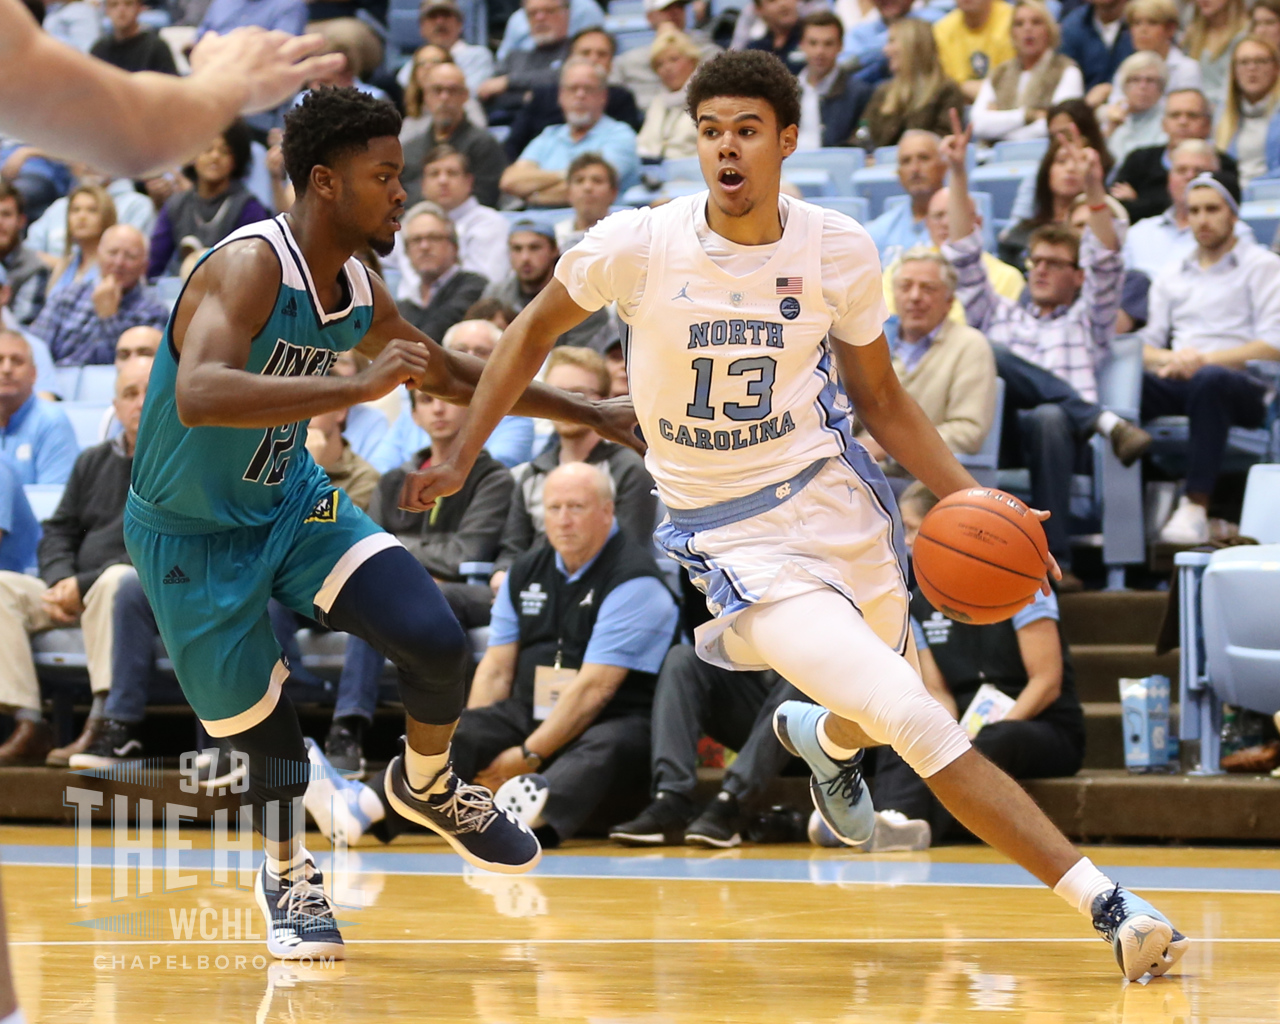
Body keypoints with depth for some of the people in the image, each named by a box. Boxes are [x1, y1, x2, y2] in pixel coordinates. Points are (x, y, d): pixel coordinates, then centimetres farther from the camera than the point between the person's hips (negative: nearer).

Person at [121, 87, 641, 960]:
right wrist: (360, 386, -49)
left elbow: (449, 374, 18)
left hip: (292, 501, 6)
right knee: (268, 734, -2)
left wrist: (586, 413, 18)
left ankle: (427, 785, 18)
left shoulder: (360, 295, -2)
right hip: (191, 536, -6)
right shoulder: (250, 265, -27)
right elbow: (198, 397, -45)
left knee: (436, 640, -13)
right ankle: (287, 875, 31)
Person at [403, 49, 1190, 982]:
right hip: (735, 541, -4)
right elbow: (535, 330, 4)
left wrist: (970, 499, -7)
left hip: (834, 495, 4)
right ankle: (1107, 906, -16)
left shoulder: (838, 250, -7)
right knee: (918, 725, -18)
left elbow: (880, 397, 6)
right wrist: (459, 459, 4)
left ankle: (823, 737, 60)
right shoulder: (637, 247, -15)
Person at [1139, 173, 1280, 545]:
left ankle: (1195, 508, -45)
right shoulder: (1170, 276, 27)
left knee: (1209, 380, -41)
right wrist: (1170, 358, -7)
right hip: (1179, 385, 4)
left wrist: (1205, 359, -13)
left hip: (1243, 386, -4)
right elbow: (1145, 346, 18)